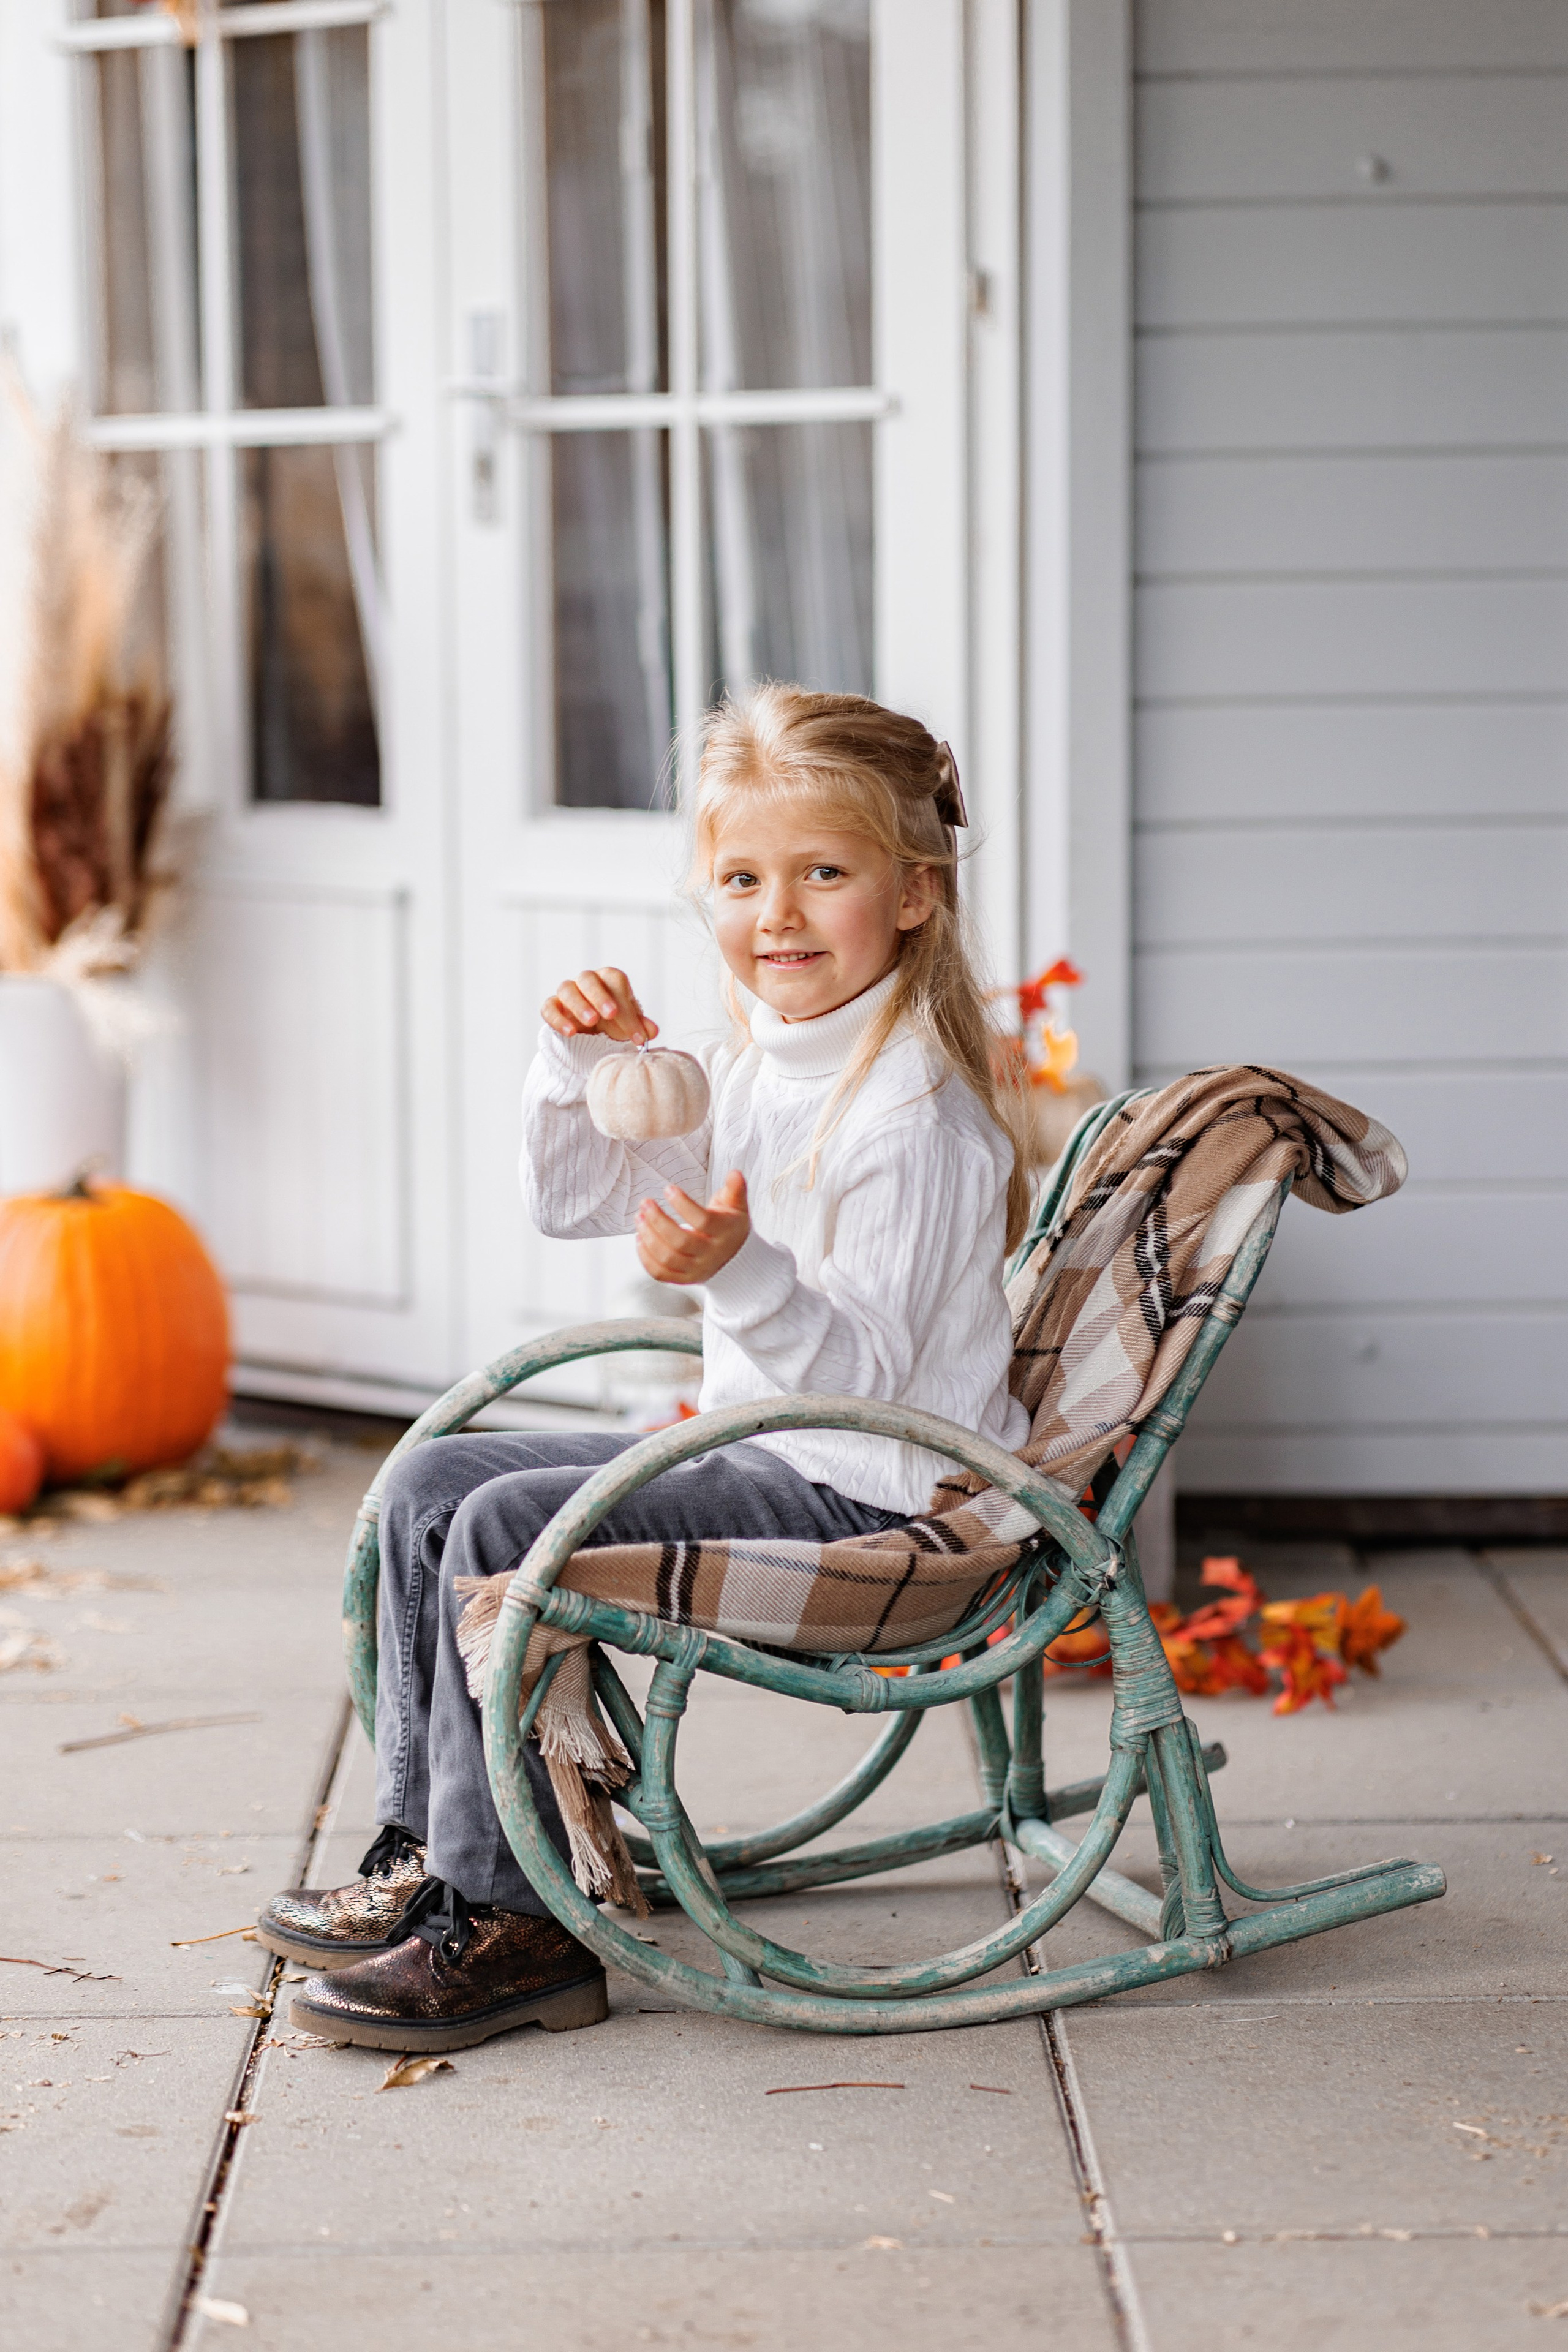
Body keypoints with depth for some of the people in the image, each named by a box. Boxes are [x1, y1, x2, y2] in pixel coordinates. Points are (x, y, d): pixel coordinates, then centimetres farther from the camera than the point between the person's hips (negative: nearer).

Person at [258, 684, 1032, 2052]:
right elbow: (575, 1200, 16)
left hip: (867, 1499, -10)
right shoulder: (749, 1067, 9)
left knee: (510, 1527, -22)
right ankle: (431, 1850, 12)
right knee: (433, 1483, 8)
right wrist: (581, 1066, -1)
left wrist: (740, 1272, -39)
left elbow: (867, 1368, -24)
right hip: (758, 1452, 10)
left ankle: (512, 1925, -14)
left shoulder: (918, 1112, -21)